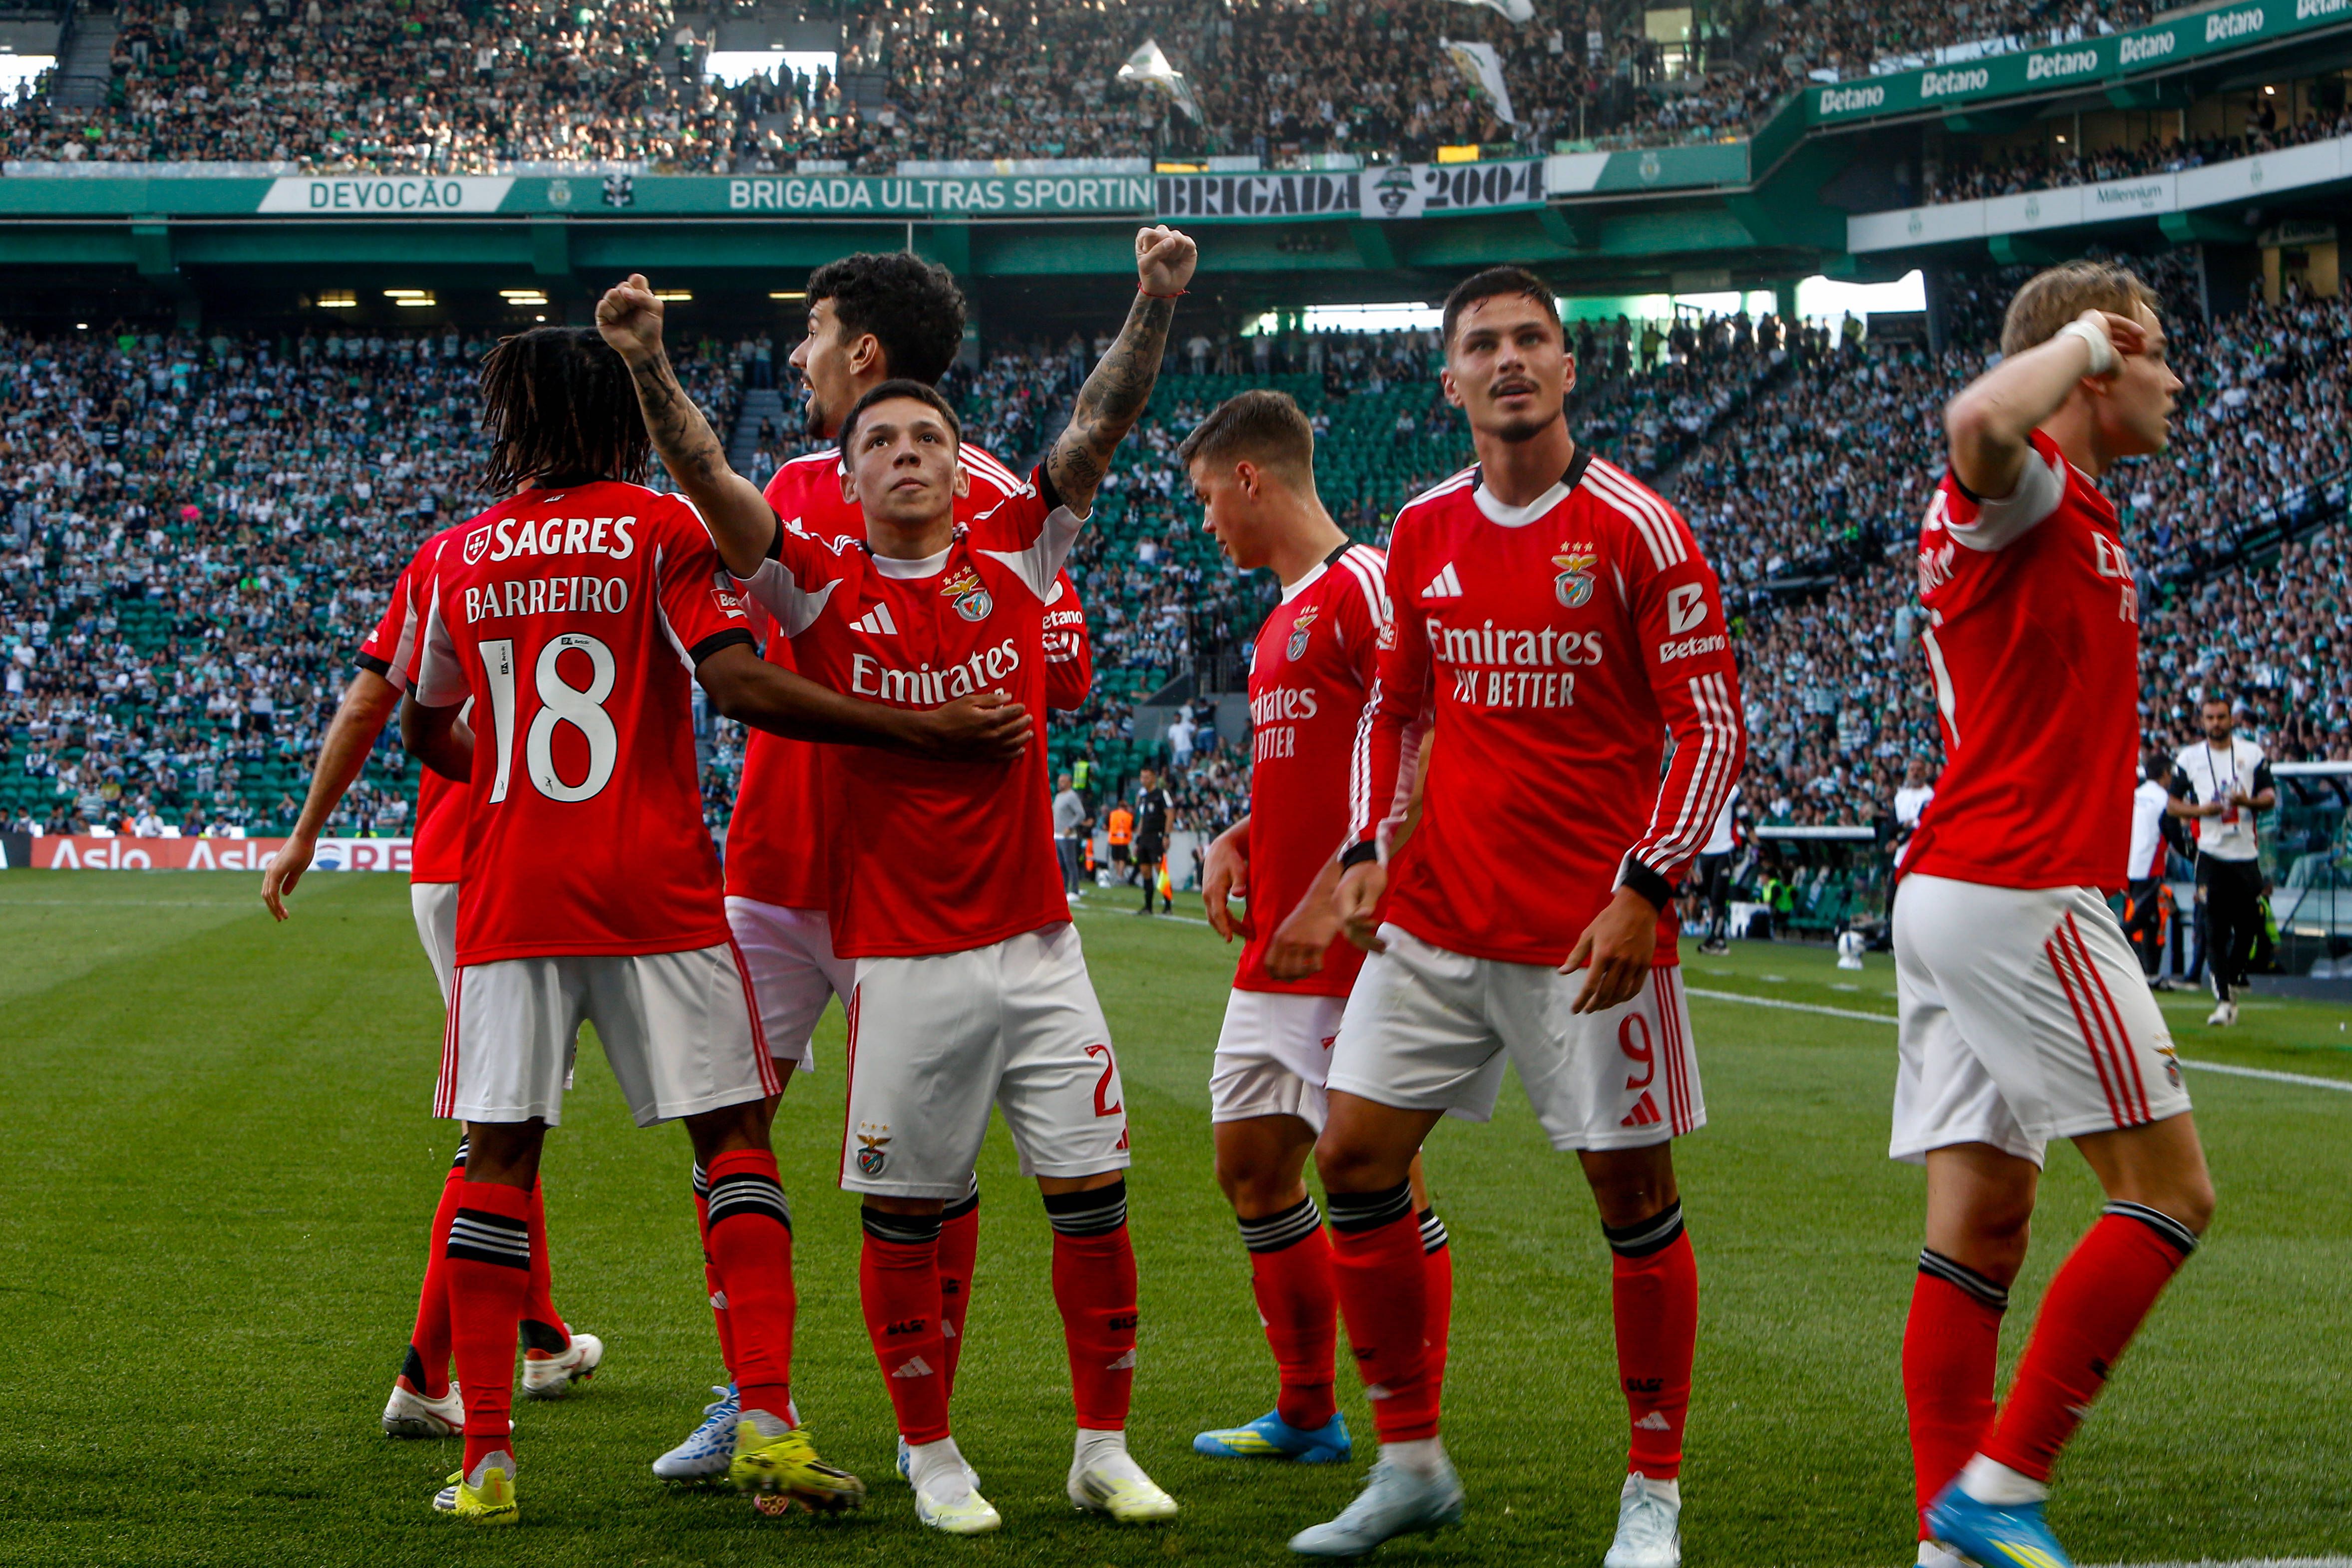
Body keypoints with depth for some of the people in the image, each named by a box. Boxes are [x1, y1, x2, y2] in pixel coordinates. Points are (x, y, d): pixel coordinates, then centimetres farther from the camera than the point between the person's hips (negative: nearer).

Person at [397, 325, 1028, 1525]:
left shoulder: (458, 558, 9)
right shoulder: (661, 533, -2)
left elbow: (423, 729, 20)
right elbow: (739, 685, -14)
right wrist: (926, 731, -14)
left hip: (506, 891, 3)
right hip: (655, 893, -3)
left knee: (497, 1158, 6)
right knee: (733, 1138, 5)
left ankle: (486, 1461, 1)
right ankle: (765, 1418, -8)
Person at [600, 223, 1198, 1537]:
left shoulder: (1013, 560, 5)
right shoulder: (821, 584, 1)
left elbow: (1101, 430, -1)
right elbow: (710, 481, -9)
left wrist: (1157, 305, -13)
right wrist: (650, 367, -23)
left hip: (1037, 945, 2)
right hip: (902, 960, -1)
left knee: (1091, 1195, 2)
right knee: (905, 1215, 3)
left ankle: (1105, 1448, 14)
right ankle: (932, 1456, 17)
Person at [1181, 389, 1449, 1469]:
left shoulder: (1362, 587, -12)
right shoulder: (1283, 617, 19)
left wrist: (1329, 898, -23)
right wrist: (1236, 842, 10)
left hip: (1352, 946, -10)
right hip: (1275, 951, 10)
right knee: (1251, 1166, 13)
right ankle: (1306, 1414, 24)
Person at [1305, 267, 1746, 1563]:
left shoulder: (1635, 529, -8)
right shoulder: (1423, 533, 8)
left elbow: (1711, 728, -9)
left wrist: (1643, 886, -18)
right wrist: (1369, 848, 5)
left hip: (1592, 931, -5)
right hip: (1437, 913, 5)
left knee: (1631, 1191, 0)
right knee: (1354, 1159, 1)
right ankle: (1409, 1462, 14)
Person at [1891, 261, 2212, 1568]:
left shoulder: (2050, 511, 23)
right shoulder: (2034, 486, -9)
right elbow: (1980, 420, -36)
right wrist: (2086, 334, -17)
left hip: (1953, 892, 10)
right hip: (2019, 896, -10)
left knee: (1981, 1226, 5)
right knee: (2167, 1188, -6)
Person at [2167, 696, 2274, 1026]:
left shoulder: (2253, 754, 8)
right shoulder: (2189, 758, 4)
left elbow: (2270, 797, 7)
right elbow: (2173, 804, 6)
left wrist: (2248, 801, -15)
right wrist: (2201, 810, -13)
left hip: (2246, 853, 2)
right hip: (2211, 854, -2)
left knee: (2249, 925, 3)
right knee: (2216, 930, -9)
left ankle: (2234, 984, 27)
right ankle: (2222, 1001, -8)